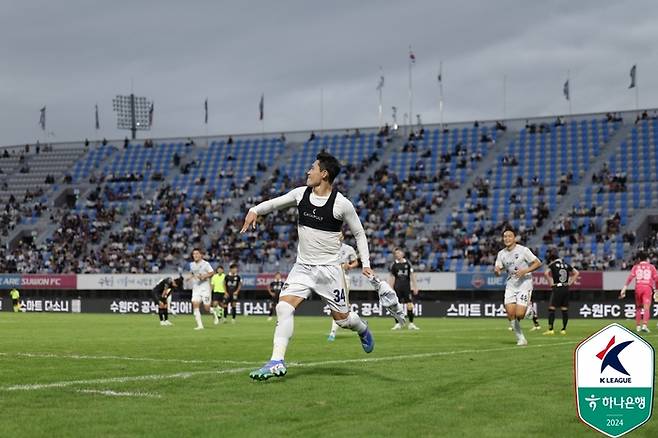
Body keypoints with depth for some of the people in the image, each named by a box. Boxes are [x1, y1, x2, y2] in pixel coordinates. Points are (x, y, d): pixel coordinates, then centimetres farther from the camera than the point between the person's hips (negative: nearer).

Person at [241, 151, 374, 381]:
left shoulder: (341, 204, -12)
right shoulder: (300, 194, 0)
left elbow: (359, 233, 0)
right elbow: (275, 203, 15)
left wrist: (365, 263, -7)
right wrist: (255, 210, -4)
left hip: (329, 269, -3)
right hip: (302, 267, 3)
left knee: (342, 318, 5)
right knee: (284, 307, -16)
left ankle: (363, 330, 42)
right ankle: (277, 363, -16)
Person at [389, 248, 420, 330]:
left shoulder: (407, 263, 5)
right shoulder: (394, 265, 3)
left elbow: (412, 275, 8)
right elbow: (392, 278, 5)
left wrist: (415, 287, 4)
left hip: (407, 287, 1)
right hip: (397, 288, -1)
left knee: (410, 305, -4)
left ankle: (411, 323, 5)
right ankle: (397, 324, 7)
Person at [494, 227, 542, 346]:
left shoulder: (523, 250, -9)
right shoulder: (501, 254, 5)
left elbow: (538, 263, -7)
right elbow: (498, 270, 9)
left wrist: (525, 271, -21)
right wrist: (497, 271, -16)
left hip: (524, 284, -4)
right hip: (511, 285, 4)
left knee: (519, 314, -15)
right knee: (510, 313, -8)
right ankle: (520, 338, 7)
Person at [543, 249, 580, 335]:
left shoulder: (552, 265, -3)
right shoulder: (566, 264, 13)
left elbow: (546, 273, -20)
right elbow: (577, 273, 16)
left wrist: (550, 283, -9)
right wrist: (570, 282, 14)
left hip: (557, 288, -5)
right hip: (566, 288, 5)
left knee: (552, 308, -3)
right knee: (564, 309, 9)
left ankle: (550, 329, -10)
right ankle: (564, 329, 10)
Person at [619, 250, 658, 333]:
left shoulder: (636, 267, 12)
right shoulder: (651, 267, 12)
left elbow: (630, 278, 0)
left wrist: (624, 289, -5)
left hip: (638, 287, 2)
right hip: (648, 287, -2)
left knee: (638, 307, 17)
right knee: (646, 308, -10)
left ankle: (637, 326, 18)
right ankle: (644, 325, -27)